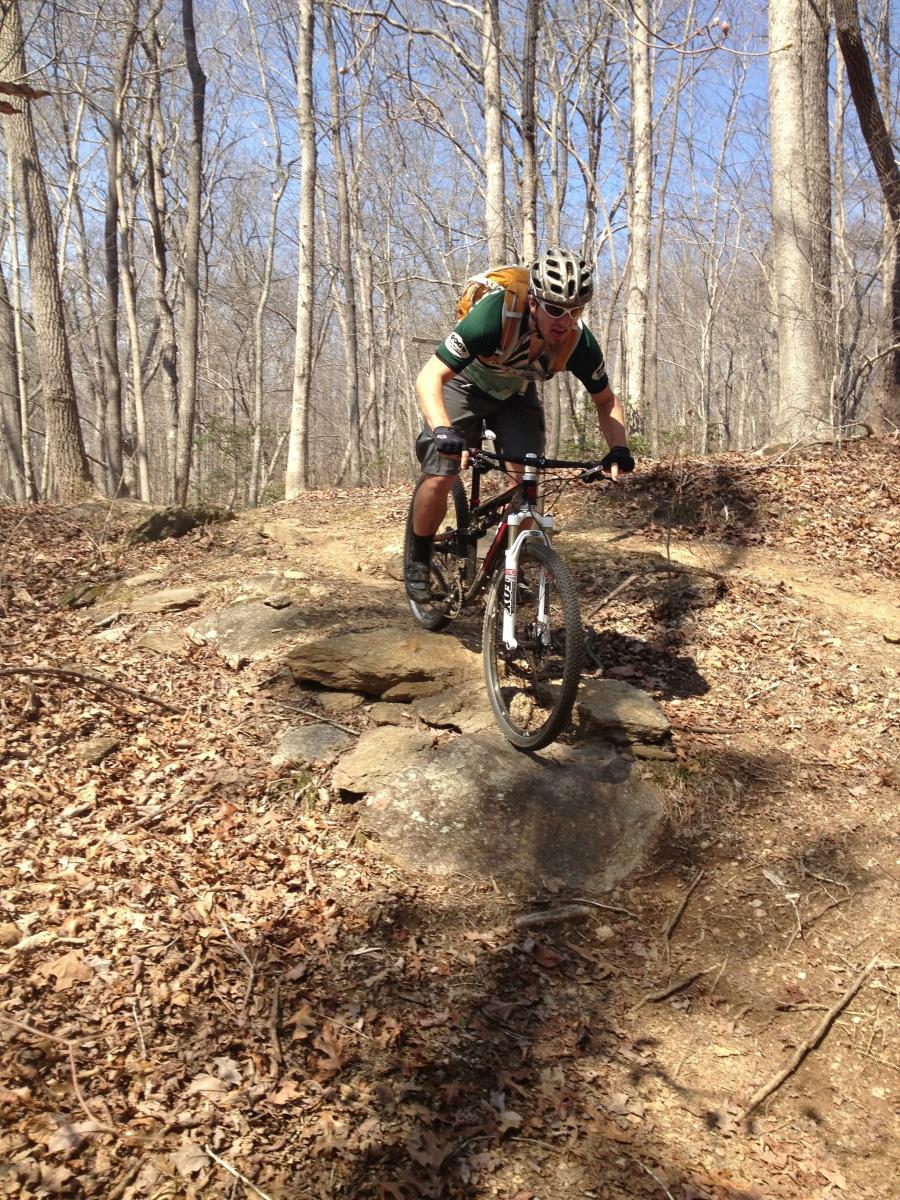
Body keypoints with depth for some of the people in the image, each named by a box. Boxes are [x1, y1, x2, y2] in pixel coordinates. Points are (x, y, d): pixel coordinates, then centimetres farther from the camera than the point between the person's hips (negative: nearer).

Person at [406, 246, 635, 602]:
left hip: (516, 397, 3)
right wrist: (443, 430, -58)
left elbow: (605, 400, -9)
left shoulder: (579, 342, -27)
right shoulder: (494, 315, -40)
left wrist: (618, 448, -28)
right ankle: (419, 557, 7)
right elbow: (429, 377, -40)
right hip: (465, 387, -3)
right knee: (440, 478, -18)